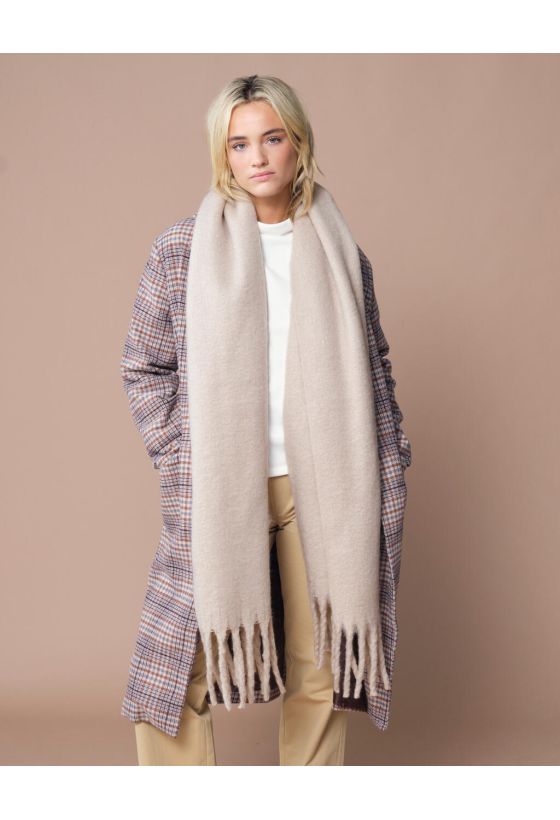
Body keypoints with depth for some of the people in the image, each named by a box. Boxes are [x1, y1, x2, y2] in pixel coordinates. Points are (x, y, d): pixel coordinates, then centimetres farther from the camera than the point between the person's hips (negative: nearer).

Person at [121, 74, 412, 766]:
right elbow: (144, 368, 6)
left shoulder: (340, 255, 7)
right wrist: (184, 459, -3)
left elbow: (374, 375, 10)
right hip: (215, 496, -1)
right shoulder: (181, 250, 2)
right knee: (180, 675, -1)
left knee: (320, 672, 10)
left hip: (322, 494, 2)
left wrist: (386, 485, 5)